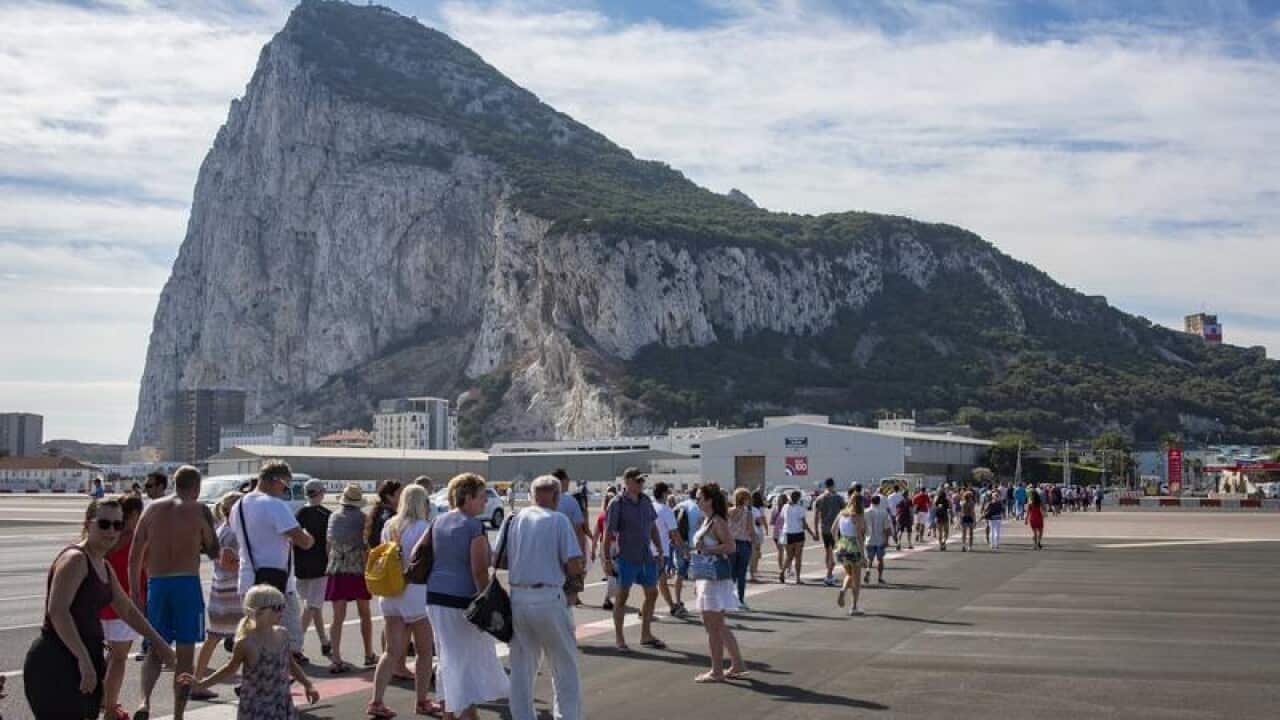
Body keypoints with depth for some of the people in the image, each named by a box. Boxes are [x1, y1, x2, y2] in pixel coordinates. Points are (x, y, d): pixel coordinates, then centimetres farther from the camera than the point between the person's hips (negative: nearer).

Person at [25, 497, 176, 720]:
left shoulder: (104, 567, 16)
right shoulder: (75, 559, -12)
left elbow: (128, 611, 28)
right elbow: (57, 611, -23)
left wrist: (159, 643, 29)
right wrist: (84, 659, -26)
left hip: (84, 660, 9)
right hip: (55, 662, -9)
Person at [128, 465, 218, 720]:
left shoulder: (152, 508, 8)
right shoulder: (199, 510, -3)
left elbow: (134, 555, 5)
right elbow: (213, 552, 1)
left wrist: (134, 590, 11)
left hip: (156, 584, 3)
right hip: (187, 583, -3)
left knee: (155, 650, 13)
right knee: (185, 654, 6)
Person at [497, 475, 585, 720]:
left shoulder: (514, 520, 5)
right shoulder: (559, 520, -6)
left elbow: (498, 561, 7)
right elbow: (574, 566, -10)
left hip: (517, 598, 4)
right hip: (549, 598, -4)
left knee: (521, 667, 14)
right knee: (565, 667, 8)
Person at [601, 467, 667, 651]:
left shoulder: (646, 501, 8)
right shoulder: (617, 504, -10)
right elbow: (608, 532, -11)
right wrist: (607, 558, -15)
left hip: (646, 556, 7)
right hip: (626, 557, -7)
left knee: (652, 594, 10)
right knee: (622, 596, 1)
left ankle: (646, 636, 23)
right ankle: (618, 639, 10)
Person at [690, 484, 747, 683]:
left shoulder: (718, 522, -15)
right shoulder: (706, 520, 13)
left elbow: (731, 547, -24)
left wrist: (706, 549, -23)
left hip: (715, 578, -10)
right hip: (707, 577, 10)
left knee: (713, 626, -4)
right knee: (718, 626, 16)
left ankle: (716, 672, 3)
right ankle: (737, 664, 25)